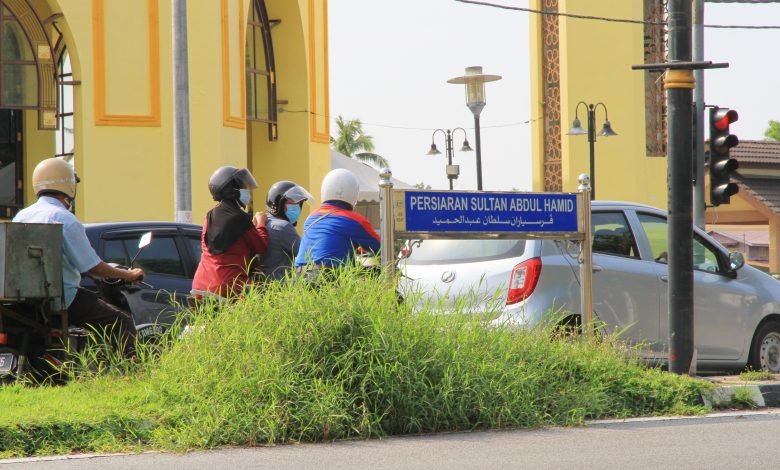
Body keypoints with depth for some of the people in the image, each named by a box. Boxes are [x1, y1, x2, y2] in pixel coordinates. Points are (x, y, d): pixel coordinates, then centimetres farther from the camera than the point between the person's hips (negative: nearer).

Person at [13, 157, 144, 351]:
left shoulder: (20, 217, 9)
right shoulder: (66, 221, -14)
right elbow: (92, 266, -12)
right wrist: (128, 275, 3)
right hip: (62, 297, -8)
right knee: (122, 322, -5)